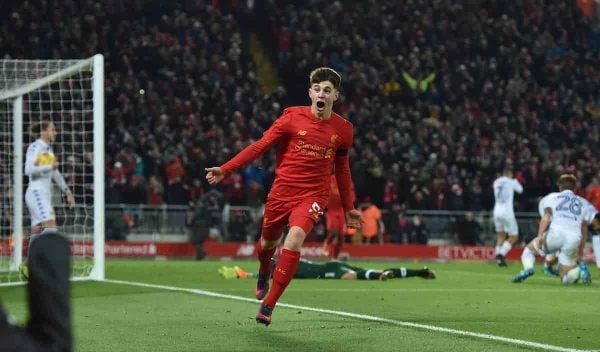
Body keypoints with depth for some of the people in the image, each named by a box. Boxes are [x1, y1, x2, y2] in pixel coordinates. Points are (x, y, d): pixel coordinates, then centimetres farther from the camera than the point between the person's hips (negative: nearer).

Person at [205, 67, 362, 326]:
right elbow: (260, 146, -4)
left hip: (313, 195, -1)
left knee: (294, 240, -25)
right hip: (282, 190, 1)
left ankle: (268, 305, -18)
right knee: (267, 243, 14)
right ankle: (264, 274, 55)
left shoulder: (343, 129, 1)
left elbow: (342, 169, 16)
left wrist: (349, 207, 18)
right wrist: (225, 170, -10)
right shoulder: (293, 117, -5)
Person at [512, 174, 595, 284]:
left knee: (529, 250, 22)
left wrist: (540, 236, -12)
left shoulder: (552, 197, 19)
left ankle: (528, 268, -11)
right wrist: (580, 253, 27)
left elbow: (546, 217, 0)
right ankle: (580, 268, -21)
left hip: (555, 233, -2)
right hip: (574, 239, 2)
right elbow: (584, 230, 23)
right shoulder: (583, 203, 28)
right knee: (566, 279, 12)